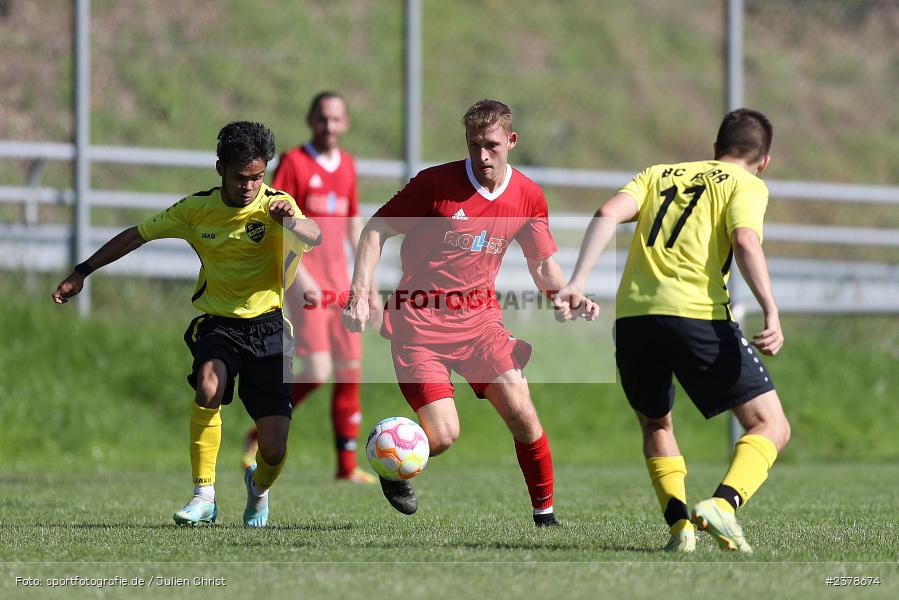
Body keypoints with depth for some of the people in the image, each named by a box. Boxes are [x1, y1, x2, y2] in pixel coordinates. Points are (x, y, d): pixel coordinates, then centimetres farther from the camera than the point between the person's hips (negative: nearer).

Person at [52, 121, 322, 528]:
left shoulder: (275, 206, -8)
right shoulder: (197, 209, -1)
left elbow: (315, 239, -28)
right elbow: (136, 235, 10)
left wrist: (291, 221, -50)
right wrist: (82, 273, 10)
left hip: (269, 327, -1)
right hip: (218, 323, 1)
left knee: (274, 449, -8)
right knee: (209, 385, -35)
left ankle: (259, 488, 30)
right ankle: (204, 496, -24)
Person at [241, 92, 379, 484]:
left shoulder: (347, 166, 12)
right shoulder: (294, 162, -6)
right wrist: (301, 278, -20)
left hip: (340, 284, 6)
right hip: (306, 282, -6)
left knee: (350, 371, 2)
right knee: (318, 371, -16)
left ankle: (347, 465, 8)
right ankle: (261, 434, 4)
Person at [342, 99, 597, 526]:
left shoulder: (528, 197, 2)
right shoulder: (436, 183, -11)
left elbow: (544, 267, 12)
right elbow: (376, 229, -4)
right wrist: (360, 293, -15)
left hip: (480, 319, 4)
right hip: (420, 322, -4)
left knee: (523, 417, -12)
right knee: (443, 435, -12)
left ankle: (545, 514, 5)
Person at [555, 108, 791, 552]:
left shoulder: (659, 175, 25)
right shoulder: (747, 185, 12)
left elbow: (608, 213, 7)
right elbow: (745, 241, -9)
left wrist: (576, 282, 0)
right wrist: (772, 315, -18)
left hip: (632, 316, 5)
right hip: (698, 313, -5)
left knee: (655, 424, 28)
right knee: (771, 427, 3)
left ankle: (678, 523, 8)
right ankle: (723, 504, -23)